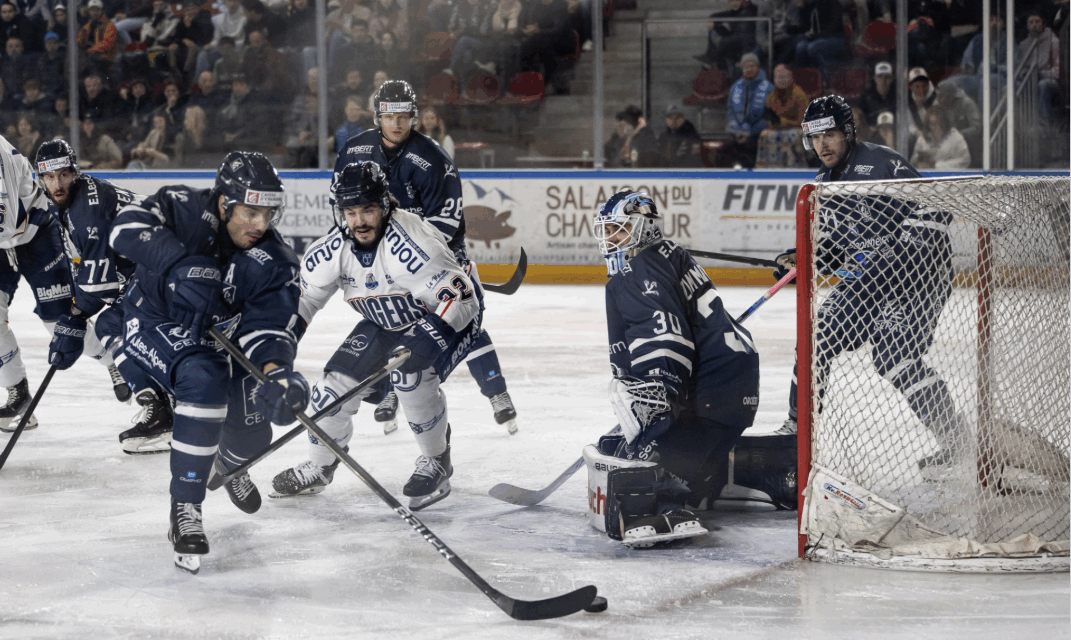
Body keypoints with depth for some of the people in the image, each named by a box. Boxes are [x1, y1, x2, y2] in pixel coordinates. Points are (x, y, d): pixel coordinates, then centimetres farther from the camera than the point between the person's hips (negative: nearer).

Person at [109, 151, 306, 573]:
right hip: (154, 327, -5)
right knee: (204, 381, -35)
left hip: (216, 341, 5)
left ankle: (230, 464, 46)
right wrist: (181, 261, -48)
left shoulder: (273, 262, -17)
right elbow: (128, 225, -36)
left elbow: (270, 327, -24)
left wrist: (275, 372, -45)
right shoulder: (183, 209, -23)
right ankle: (185, 511, -27)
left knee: (252, 435, 2)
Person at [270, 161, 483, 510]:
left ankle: (437, 460, -11)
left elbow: (459, 297, -33)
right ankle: (319, 467, 23)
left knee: (410, 370, -33)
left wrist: (421, 344, -40)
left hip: (452, 319, -7)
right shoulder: (334, 248, -14)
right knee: (337, 380, -2)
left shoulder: (409, 242, -34)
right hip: (385, 324, 7)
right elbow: (301, 295, 1)